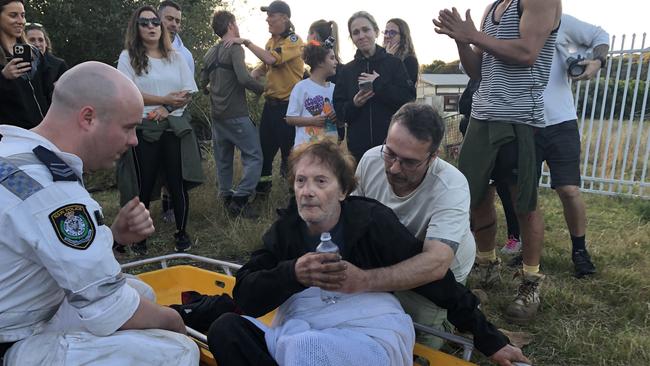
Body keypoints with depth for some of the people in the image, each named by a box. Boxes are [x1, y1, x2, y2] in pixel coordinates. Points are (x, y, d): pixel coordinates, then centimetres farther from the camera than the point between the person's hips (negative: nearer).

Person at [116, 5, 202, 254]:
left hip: (175, 127, 2)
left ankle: (181, 233, 15)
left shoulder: (175, 57, 12)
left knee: (178, 183, 2)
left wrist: (166, 109, -12)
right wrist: (166, 99, -13)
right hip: (144, 129, -2)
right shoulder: (128, 57, 4)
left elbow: (188, 94, 5)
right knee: (144, 185, 4)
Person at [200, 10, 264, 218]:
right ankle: (240, 199, -10)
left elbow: (202, 84, 18)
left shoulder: (210, 53, 12)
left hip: (217, 115, 8)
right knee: (254, 156, -4)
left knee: (223, 160, 13)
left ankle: (227, 198, 20)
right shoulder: (235, 49, -10)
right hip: (236, 115, -8)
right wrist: (262, 88, -7)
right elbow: (244, 78, -23)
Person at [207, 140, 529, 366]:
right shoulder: (285, 229, 6)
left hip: (373, 339, -4)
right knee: (226, 329, -19)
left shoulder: (372, 220, -3)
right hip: (296, 334, 5)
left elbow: (433, 275, 2)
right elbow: (246, 296, -1)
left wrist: (489, 339, 6)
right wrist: (294, 273, -21)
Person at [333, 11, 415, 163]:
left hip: (392, 143, -2)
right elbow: (339, 110, 8)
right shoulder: (346, 71, 11)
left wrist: (379, 84, -12)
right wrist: (353, 104, -12)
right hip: (358, 146, 2)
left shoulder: (394, 63, 3)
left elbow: (409, 98, -7)